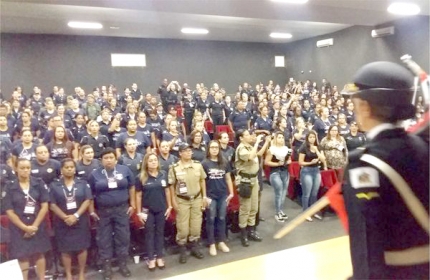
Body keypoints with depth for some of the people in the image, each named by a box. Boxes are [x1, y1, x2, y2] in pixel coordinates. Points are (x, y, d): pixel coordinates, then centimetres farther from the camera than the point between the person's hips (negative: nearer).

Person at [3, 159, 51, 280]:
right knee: (22, 257, 6)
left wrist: (35, 225, -10)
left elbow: (44, 206, -5)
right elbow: (9, 212, -6)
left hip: (38, 225, 1)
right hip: (19, 228, -1)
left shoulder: (39, 183, -3)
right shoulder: (10, 187, -5)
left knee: (39, 254, 12)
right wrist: (25, 227, -12)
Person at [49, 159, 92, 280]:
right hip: (62, 222, 0)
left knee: (82, 247, 4)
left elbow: (87, 201, -5)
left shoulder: (82, 184, 3)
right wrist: (65, 217, -16)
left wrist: (76, 215, -16)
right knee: (65, 249, 7)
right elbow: (53, 205, -4)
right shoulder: (54, 186, 2)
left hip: (81, 221, 0)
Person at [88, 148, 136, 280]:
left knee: (123, 237, 8)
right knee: (104, 239, 8)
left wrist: (132, 204, 3)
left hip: (122, 209, 0)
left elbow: (131, 187, 6)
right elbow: (90, 194, 3)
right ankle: (106, 266, 22)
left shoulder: (125, 170, -1)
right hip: (103, 211, 0)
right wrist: (92, 211, -1)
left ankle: (123, 263, 23)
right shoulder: (95, 174, -1)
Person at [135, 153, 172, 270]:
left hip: (162, 209, 2)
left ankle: (159, 257, 25)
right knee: (149, 233, 9)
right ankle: (151, 258, 21)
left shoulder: (163, 174, -3)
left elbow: (167, 191, 6)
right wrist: (139, 212, -5)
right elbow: (138, 195, -5)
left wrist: (169, 206, 5)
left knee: (160, 232, 13)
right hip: (148, 210, -2)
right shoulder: (141, 177, -10)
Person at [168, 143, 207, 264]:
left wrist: (204, 197, 6)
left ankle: (195, 247, 30)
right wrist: (174, 201, -6)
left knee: (196, 225, 12)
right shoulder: (174, 168, -11)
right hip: (182, 200, -3)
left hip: (197, 199, 3)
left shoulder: (198, 165, -1)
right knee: (182, 227, 4)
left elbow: (202, 181, 7)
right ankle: (182, 250, 21)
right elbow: (171, 185, -5)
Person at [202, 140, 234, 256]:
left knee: (221, 219, 11)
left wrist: (231, 193, 7)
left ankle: (221, 242, 24)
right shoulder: (204, 163, -6)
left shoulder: (224, 162, 4)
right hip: (210, 196, -3)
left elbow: (228, 178, 10)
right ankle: (211, 244, 15)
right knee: (211, 219, 4)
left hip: (223, 195, 3)